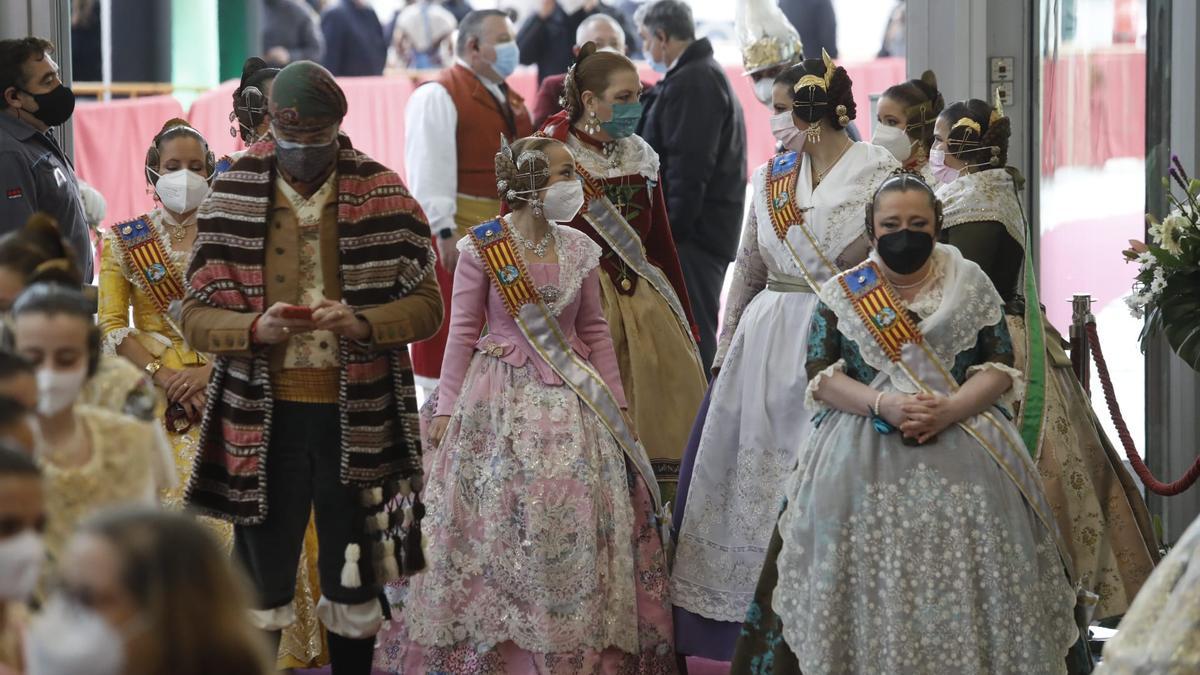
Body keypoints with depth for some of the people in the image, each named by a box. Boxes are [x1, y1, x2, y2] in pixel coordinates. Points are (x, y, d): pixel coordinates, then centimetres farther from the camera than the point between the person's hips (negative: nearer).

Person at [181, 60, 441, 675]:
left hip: (355, 416, 0)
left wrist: (361, 322, -21)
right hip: (262, 419, 0)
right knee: (261, 579, 7)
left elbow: (425, 304, -2)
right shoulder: (232, 198, 0)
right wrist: (256, 329, -21)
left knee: (352, 579, 12)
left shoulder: (383, 195, 0)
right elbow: (197, 317, -1)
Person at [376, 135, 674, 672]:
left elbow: (594, 332, 10)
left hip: (570, 402, 3)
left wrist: (616, 404, 8)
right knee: (495, 523, -2)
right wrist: (445, 407, -6)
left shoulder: (580, 250, 4)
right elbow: (462, 332, -3)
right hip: (500, 403, -3)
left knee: (575, 530, 1)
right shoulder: (481, 249, -7)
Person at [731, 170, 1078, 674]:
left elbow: (1001, 367, 3)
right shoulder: (841, 293, 7)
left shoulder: (972, 284, 7)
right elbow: (820, 377, 1)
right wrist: (883, 404, -16)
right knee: (869, 580, -7)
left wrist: (950, 410, -15)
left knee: (964, 578, -6)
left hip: (964, 450, 0)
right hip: (863, 456, 0)